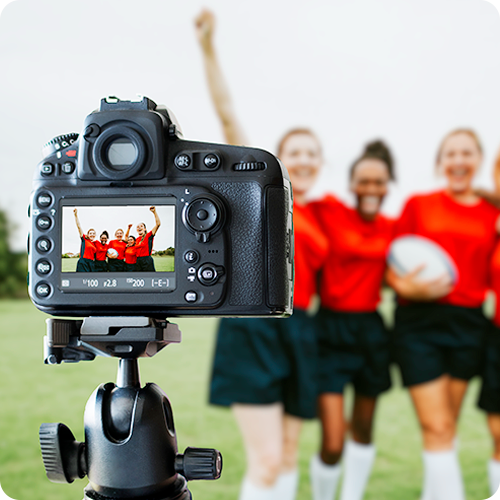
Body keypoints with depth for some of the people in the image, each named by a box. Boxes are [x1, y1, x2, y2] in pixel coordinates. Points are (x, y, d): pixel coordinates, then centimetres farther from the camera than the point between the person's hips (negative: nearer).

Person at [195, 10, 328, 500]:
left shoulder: (320, 216, 16)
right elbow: (227, 114, -5)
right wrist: (208, 48, -11)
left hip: (297, 331, 6)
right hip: (252, 327, -5)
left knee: (288, 453, 11)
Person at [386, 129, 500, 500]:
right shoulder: (418, 204, 4)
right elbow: (392, 269, 3)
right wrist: (406, 286, -15)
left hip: (469, 325, 2)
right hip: (420, 322, -2)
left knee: (446, 427, 10)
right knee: (437, 429, -4)